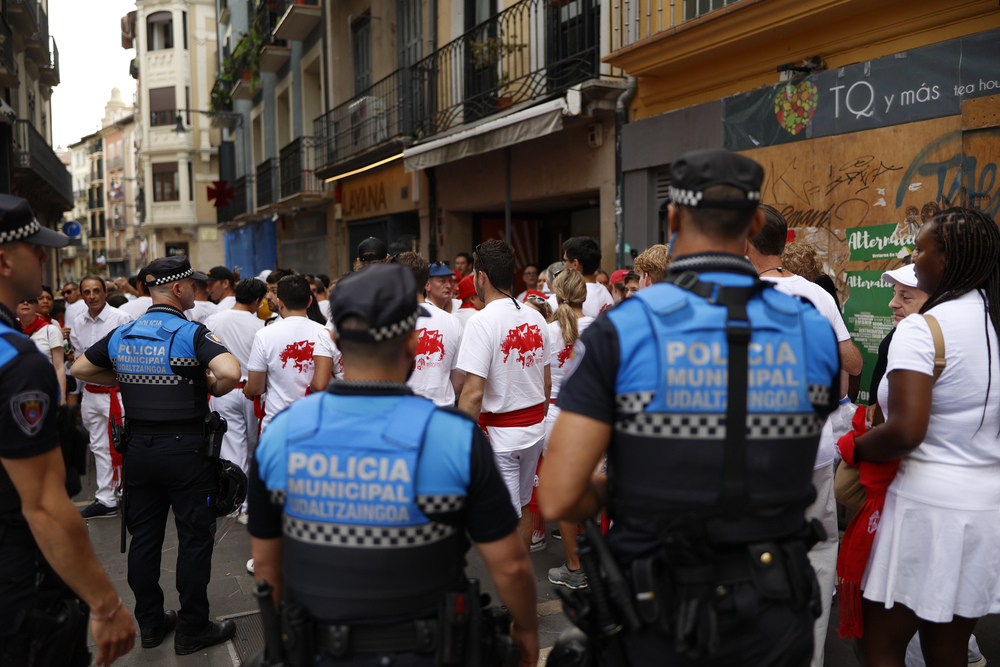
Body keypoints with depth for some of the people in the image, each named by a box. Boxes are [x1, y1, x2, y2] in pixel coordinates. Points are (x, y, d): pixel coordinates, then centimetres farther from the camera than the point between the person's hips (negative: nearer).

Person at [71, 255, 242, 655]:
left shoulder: (121, 336, 4)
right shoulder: (190, 333, -15)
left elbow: (80, 369, 16)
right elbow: (231, 371, -31)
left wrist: (126, 379, 15)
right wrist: (213, 389, -11)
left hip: (139, 447, 6)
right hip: (185, 449, -6)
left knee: (144, 536, 15)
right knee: (194, 538, 5)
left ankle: (149, 622, 28)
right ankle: (192, 629, 14)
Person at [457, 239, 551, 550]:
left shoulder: (481, 322, -17)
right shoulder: (536, 318, 3)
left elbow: (473, 394, -22)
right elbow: (547, 381, 11)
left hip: (499, 435, -7)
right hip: (534, 429, 7)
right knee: (523, 507, 21)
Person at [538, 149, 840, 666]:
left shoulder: (620, 332, -17)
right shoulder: (813, 332, -6)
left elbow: (558, 498, -20)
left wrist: (609, 492, 1)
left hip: (659, 622, -2)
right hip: (774, 621, 3)